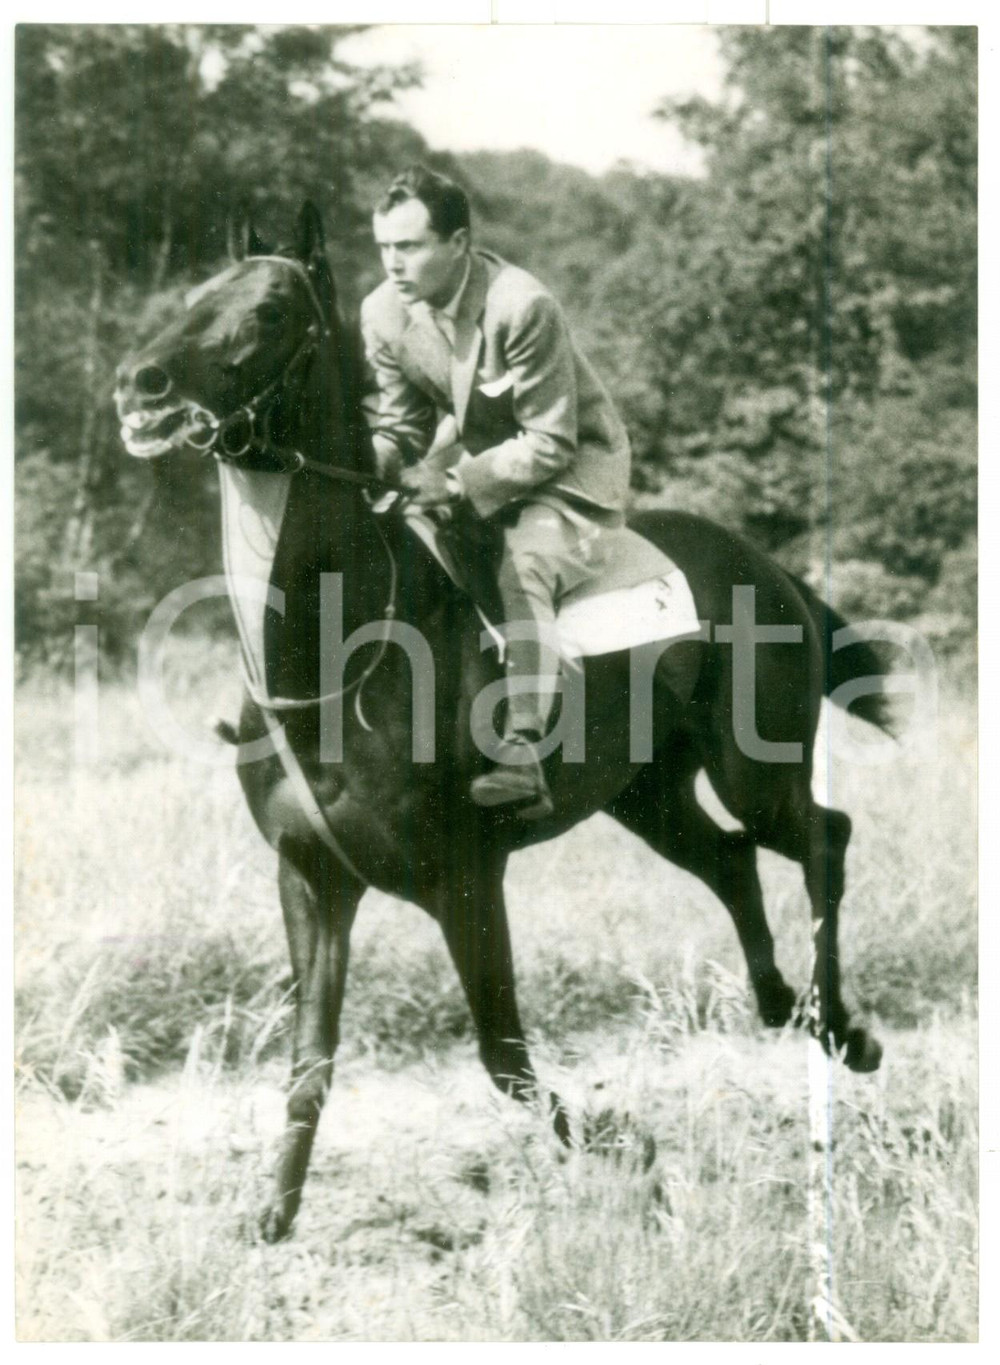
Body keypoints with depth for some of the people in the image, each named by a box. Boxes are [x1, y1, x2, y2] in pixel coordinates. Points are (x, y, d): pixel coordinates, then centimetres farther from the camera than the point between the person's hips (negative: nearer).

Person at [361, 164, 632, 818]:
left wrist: (458, 482, -31)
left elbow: (549, 444, -24)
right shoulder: (384, 312, -8)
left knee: (523, 570, -33)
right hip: (466, 453, 8)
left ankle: (522, 755, -44)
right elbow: (400, 426, 3)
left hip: (567, 468, -8)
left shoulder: (523, 307, -28)